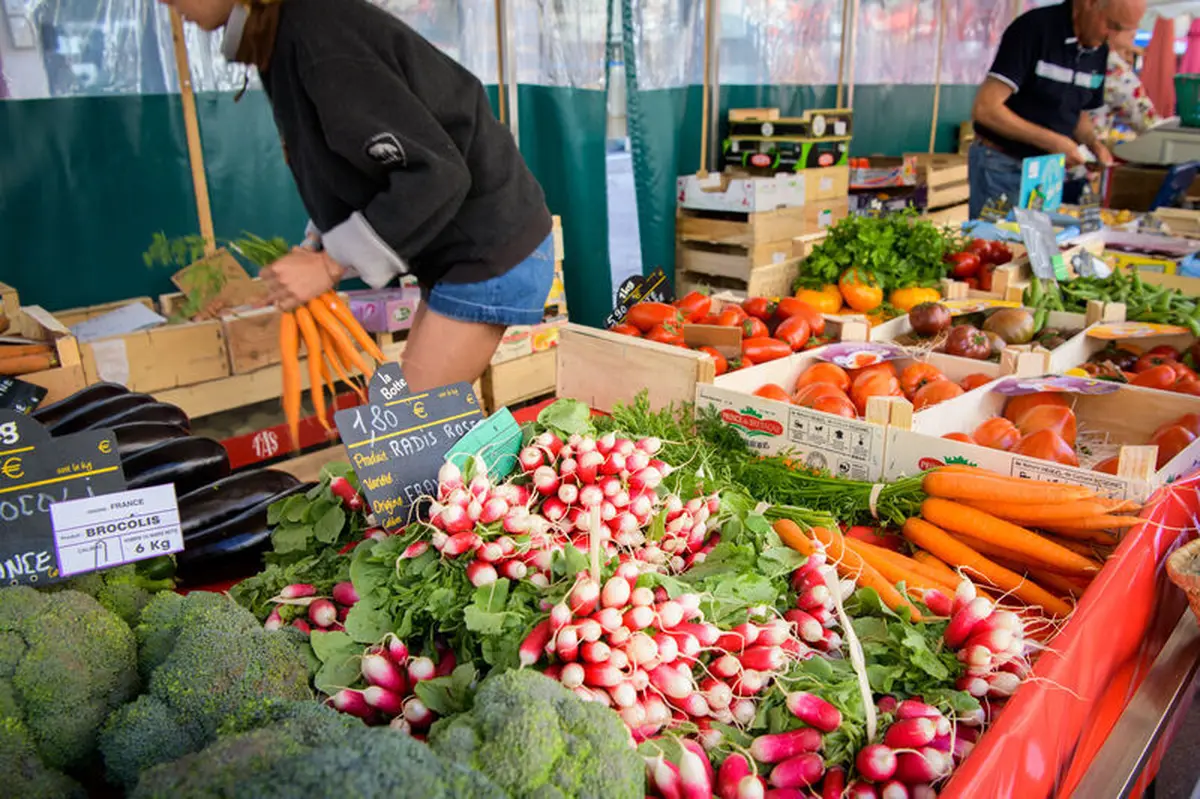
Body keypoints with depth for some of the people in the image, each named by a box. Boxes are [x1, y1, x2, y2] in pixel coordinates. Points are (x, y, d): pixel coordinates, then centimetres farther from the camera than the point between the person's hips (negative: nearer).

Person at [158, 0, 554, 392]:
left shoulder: (319, 34, -23)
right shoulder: (285, 37, 7)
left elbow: (435, 173, -26)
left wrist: (330, 264, -20)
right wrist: (317, 249, 3)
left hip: (491, 251, -9)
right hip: (460, 250, 9)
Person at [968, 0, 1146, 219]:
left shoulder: (1099, 52, 5)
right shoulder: (1034, 28, -15)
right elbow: (985, 109, -22)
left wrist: (1093, 143, -3)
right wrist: (1054, 142, -22)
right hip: (1001, 166, -6)